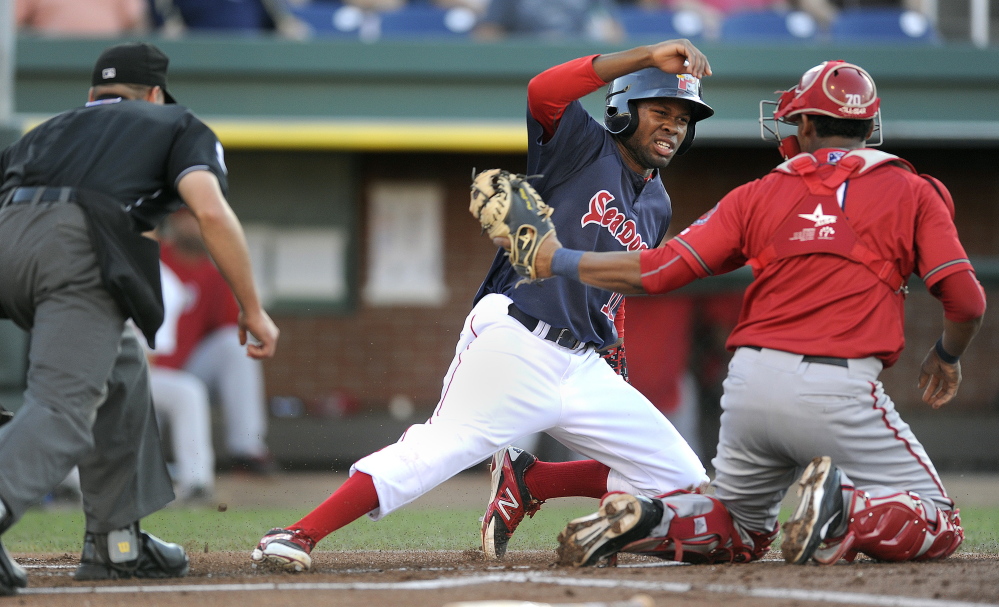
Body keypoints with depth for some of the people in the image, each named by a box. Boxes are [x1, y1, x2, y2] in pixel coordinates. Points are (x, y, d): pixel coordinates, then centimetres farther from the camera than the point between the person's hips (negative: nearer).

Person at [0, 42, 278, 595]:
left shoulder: (49, 130, 37)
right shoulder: (178, 126, 26)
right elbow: (211, 211, 5)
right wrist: (252, 310, 7)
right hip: (81, 252, -5)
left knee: (119, 376, 24)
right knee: (64, 409, -16)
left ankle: (116, 542, 21)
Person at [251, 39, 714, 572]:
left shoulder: (657, 208, 22)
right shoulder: (584, 147, 2)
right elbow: (544, 91, -19)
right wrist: (649, 57, -24)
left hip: (584, 368, 7)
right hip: (514, 343, -7)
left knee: (682, 479, 1)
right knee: (436, 453, -22)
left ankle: (525, 482, 8)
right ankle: (298, 535, -21)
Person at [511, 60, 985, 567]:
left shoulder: (760, 194, 12)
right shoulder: (912, 192, 7)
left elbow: (657, 270, 8)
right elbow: (965, 301, -1)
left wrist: (559, 261, 20)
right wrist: (948, 355, 21)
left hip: (750, 387, 4)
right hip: (840, 390, -4)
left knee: (741, 534, 25)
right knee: (939, 527, 5)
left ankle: (644, 520, -4)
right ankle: (845, 508, -24)